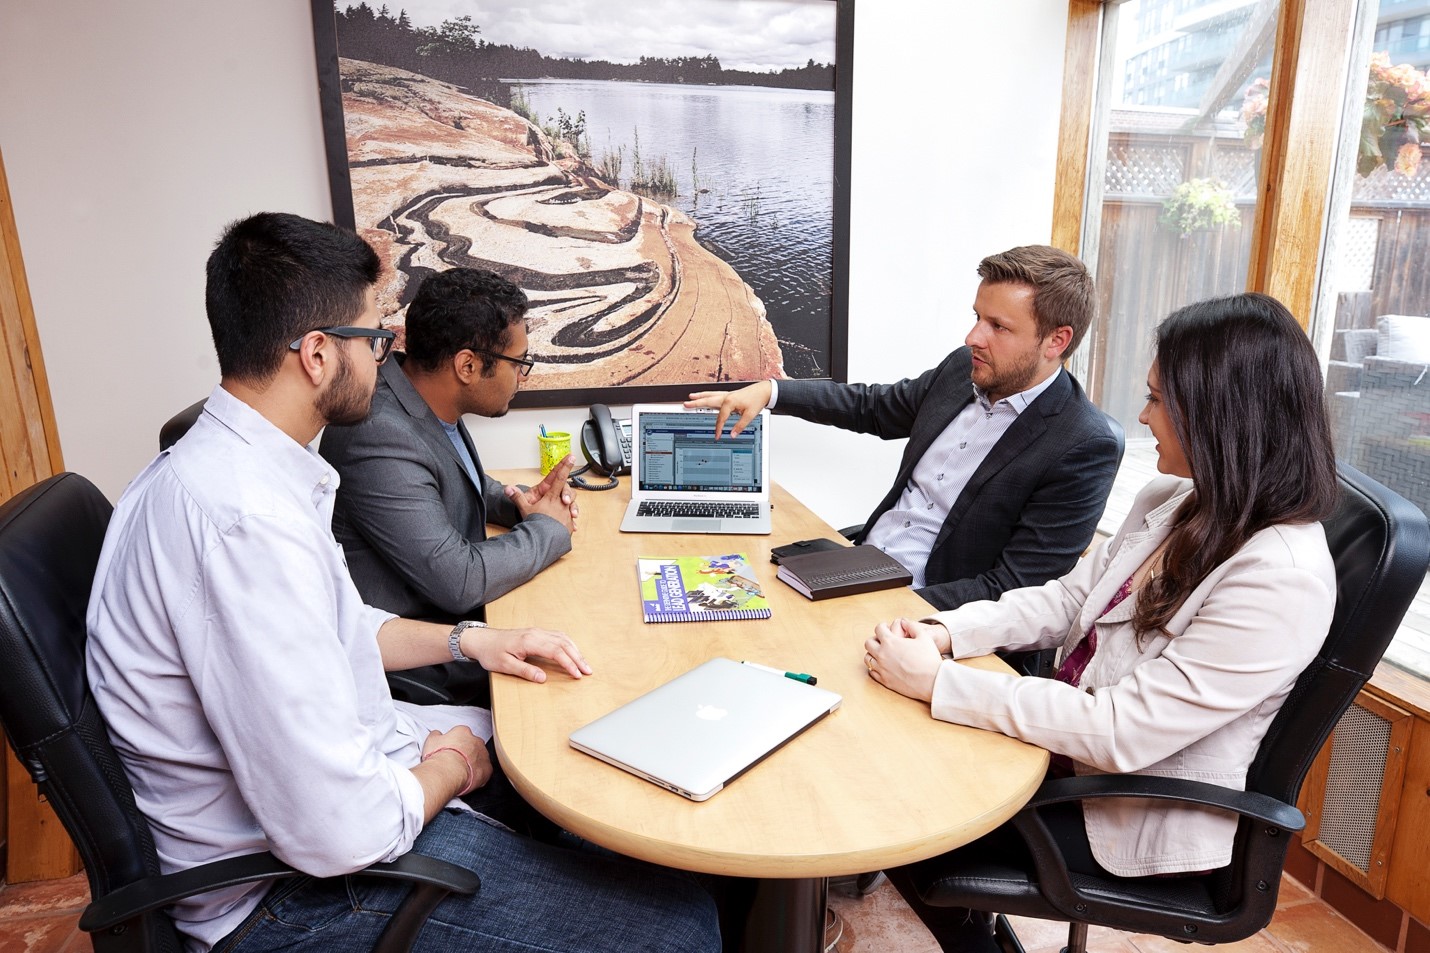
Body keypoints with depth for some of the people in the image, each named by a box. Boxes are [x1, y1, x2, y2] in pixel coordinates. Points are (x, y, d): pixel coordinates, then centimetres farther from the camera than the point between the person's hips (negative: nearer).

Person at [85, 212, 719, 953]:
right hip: (299, 889, -9)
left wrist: (467, 640, 6)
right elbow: (340, 830, -30)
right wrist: (450, 766, -10)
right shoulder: (245, 517, -31)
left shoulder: (228, 462, 2)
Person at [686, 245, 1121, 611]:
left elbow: (1011, 590, -19)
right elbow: (873, 406, 18)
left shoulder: (1085, 448, -17)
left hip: (925, 608, -6)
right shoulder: (964, 368, 3)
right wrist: (769, 391, 6)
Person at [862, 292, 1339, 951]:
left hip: (1139, 821, -7)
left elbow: (1120, 732, -30)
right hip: (1072, 748, 7)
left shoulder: (1281, 579, -28)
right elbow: (1066, 599, 4)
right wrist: (948, 634, -12)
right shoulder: (1171, 501, -2)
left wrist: (937, 682, -28)